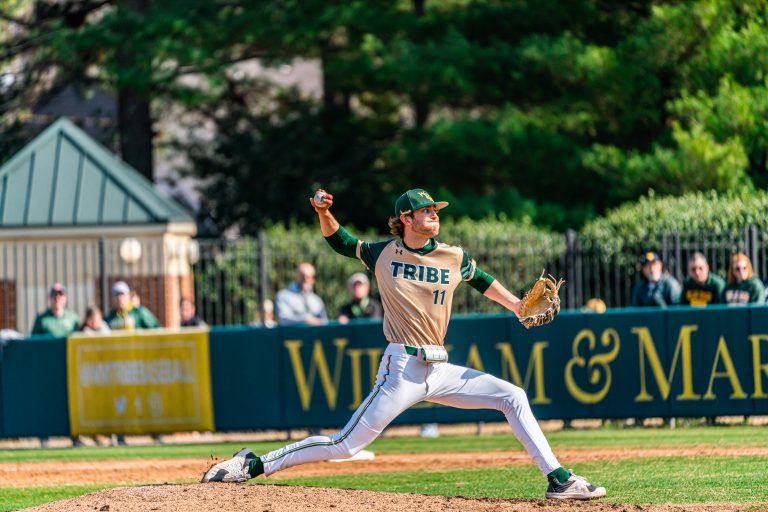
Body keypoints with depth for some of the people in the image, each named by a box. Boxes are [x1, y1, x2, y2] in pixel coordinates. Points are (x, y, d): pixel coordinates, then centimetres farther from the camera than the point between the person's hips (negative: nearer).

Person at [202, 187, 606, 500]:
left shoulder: (454, 258, 6)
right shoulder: (382, 254, 1)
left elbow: (481, 281, 25)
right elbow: (339, 241, 15)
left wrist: (517, 306, 19)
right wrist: (324, 214, -3)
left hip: (441, 372, 4)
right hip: (402, 371, -4)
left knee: (513, 397, -4)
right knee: (345, 445, -9)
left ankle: (558, 480, 0)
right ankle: (254, 464, -2)